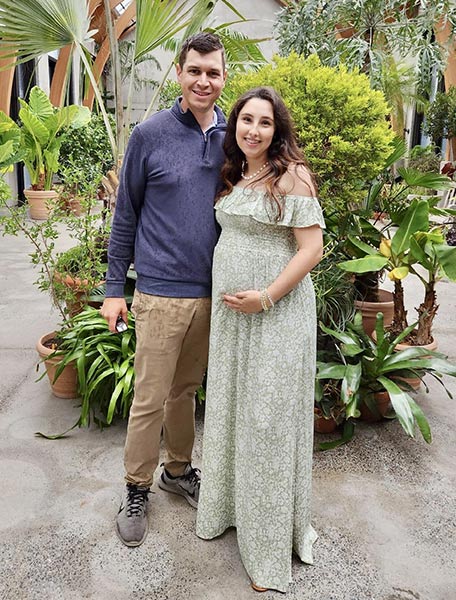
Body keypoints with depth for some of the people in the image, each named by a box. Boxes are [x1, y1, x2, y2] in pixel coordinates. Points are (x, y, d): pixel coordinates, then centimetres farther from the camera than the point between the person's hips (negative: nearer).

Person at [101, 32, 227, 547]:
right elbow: (126, 214, 0)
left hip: (211, 292, 4)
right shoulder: (150, 135, -4)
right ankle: (136, 490, 24)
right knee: (150, 399, 4)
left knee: (186, 389, 18)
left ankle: (178, 470, 37)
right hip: (162, 292, -3)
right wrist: (114, 287, -1)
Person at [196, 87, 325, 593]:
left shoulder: (291, 177, -11)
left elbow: (311, 249, -15)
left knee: (267, 418, 2)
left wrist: (266, 297, -20)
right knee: (230, 409, 17)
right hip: (230, 312, 7)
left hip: (275, 313, -7)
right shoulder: (233, 176, 11)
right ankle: (230, 505, 39)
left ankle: (271, 538, 21)